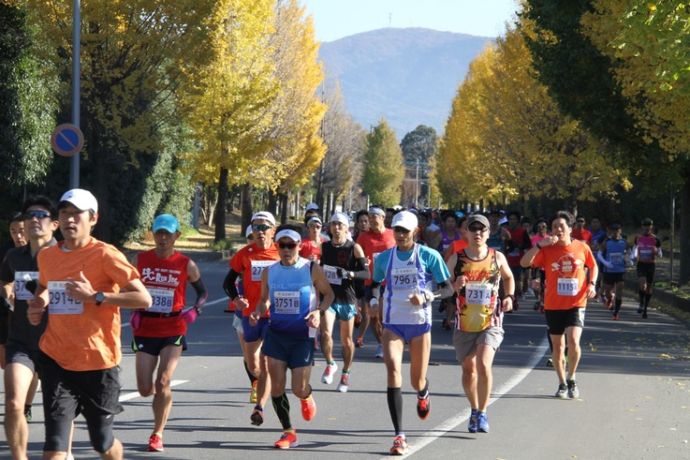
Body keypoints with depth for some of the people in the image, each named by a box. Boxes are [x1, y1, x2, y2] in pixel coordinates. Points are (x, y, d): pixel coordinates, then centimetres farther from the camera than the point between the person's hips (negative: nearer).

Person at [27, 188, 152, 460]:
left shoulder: (105, 255, -10)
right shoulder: (46, 256, 7)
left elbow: (143, 298, -15)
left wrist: (95, 296, -22)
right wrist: (39, 302, 7)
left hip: (98, 361, -3)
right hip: (56, 359, 3)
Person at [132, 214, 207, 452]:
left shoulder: (186, 265, -3)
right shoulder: (141, 260, 2)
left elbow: (202, 291, 10)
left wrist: (195, 310, -9)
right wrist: (135, 312, 1)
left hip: (173, 331, -2)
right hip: (145, 331, 2)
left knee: (163, 383, -14)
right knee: (145, 389, 0)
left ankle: (157, 434, -1)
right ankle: (161, 395, 38)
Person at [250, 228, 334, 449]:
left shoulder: (312, 269, -7)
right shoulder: (269, 272, 2)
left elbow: (328, 294, 3)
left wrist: (319, 312, -16)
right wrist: (258, 312, -8)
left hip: (303, 335, -3)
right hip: (276, 333, 3)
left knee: (299, 388, -4)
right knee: (277, 385, -5)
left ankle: (306, 397, 36)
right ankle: (288, 433, 9)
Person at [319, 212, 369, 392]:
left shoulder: (354, 248, -5)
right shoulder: (324, 247, 7)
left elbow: (367, 273, -11)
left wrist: (350, 273, -28)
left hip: (347, 298, -2)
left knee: (346, 340, 8)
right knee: (325, 333, -18)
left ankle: (346, 374, 26)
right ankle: (330, 364, 7)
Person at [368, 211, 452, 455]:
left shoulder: (429, 256, -4)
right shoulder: (384, 258, 4)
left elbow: (448, 289, -3)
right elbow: (374, 284, 22)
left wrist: (426, 297, -21)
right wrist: (373, 300, 1)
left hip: (420, 324, -1)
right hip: (392, 324, 1)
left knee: (417, 381, 8)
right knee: (393, 370, -21)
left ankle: (423, 393, 51)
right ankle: (399, 435, -23)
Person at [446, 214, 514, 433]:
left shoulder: (497, 258, 0)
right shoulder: (456, 259, -2)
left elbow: (508, 277, 20)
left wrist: (509, 296, 3)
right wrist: (455, 287, -17)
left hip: (491, 323, -2)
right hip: (464, 324, 2)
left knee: (484, 365, -19)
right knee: (468, 370, 11)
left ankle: (482, 413, -6)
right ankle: (474, 410, 33)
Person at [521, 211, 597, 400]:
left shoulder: (582, 248, 0)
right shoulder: (547, 250, -3)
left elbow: (593, 266, 17)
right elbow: (524, 262, -14)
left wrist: (591, 284, 0)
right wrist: (540, 245, -22)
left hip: (576, 304, -1)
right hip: (553, 305, 1)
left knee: (573, 340, -18)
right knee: (558, 346, 9)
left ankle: (571, 379, 5)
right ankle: (562, 384, 26)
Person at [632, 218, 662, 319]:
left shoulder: (655, 239, -2)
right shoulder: (638, 238, 3)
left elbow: (660, 255, 3)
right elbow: (635, 248, 19)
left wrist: (656, 251, -20)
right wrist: (634, 256, -2)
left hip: (651, 265, 0)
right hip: (641, 264, 0)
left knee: (649, 287, 7)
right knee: (642, 285, -22)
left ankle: (645, 309, 20)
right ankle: (641, 304, -1)